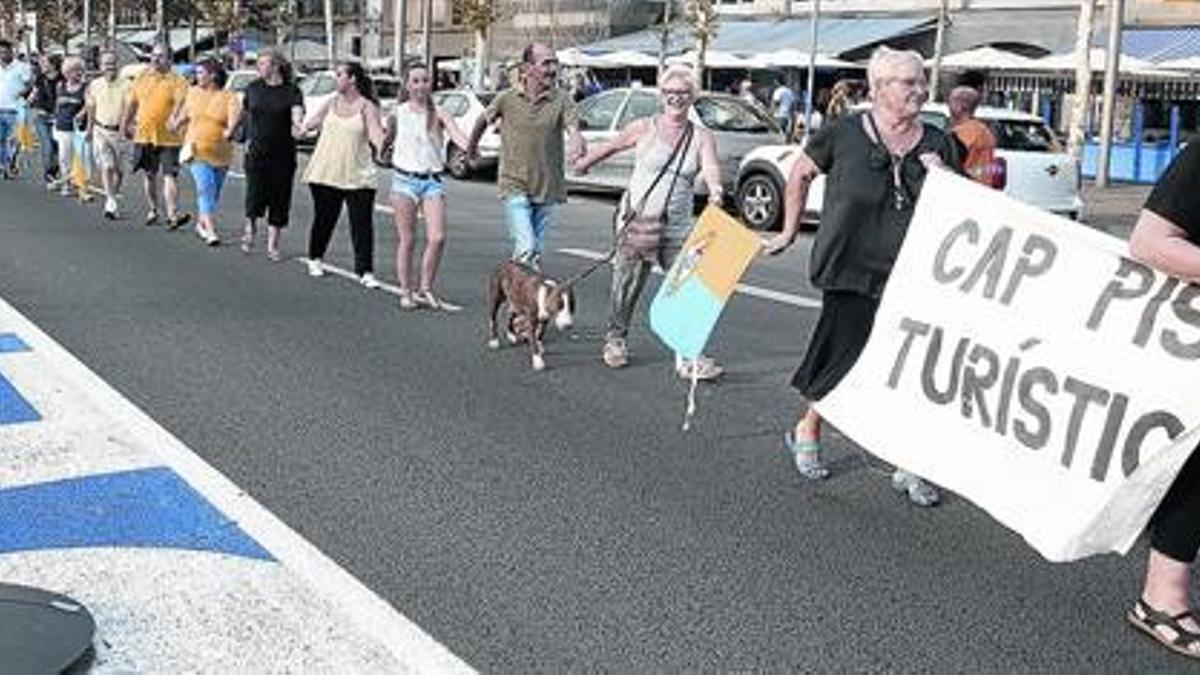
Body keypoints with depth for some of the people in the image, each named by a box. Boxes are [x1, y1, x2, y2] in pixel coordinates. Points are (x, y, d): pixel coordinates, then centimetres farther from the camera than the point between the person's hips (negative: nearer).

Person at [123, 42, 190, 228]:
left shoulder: (177, 81, -3)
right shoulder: (141, 79, 12)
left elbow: (181, 104, -15)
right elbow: (132, 104, 20)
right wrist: (126, 124, 22)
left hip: (169, 137, -5)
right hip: (144, 135, 5)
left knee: (170, 176, -11)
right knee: (148, 175, 14)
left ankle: (173, 214, -18)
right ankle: (152, 209, 30)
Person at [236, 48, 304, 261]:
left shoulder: (291, 91, -4)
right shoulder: (253, 88, 6)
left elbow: (297, 114, -20)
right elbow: (245, 114, 20)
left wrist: (298, 125, -40)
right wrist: (249, 137, 16)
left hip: (283, 155, -1)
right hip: (257, 152, 1)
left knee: (279, 199, 4)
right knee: (256, 195, -8)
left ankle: (272, 245, 16)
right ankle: (250, 229, 22)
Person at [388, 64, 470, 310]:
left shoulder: (438, 115, 2)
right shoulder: (398, 113, 4)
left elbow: (457, 135, -15)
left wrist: (470, 149, -31)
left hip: (433, 180, 0)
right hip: (405, 179, 0)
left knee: (437, 238, -10)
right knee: (406, 240, 2)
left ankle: (425, 290, 5)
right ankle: (405, 291, 13)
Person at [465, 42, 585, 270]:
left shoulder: (561, 100, -4)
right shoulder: (507, 98, -2)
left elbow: (573, 128, -20)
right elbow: (483, 120, 17)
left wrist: (577, 142, -43)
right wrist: (471, 146, 31)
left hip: (547, 189, 2)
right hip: (515, 185, -2)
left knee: (536, 251, 12)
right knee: (526, 248, -16)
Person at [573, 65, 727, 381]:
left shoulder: (702, 137, 3)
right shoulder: (645, 128, 1)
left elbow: (711, 169, -14)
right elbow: (610, 147, 15)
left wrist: (715, 190, -35)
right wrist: (584, 163, 27)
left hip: (677, 228, 1)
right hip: (636, 222, -1)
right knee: (626, 286, 6)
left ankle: (688, 356, -4)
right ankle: (615, 340, 28)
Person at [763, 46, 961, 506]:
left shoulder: (936, 144, 5)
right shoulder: (844, 134, -5)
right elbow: (800, 174, 10)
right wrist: (790, 231, 12)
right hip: (851, 273, -3)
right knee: (845, 360, 5)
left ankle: (907, 467, 13)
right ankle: (806, 432, 32)